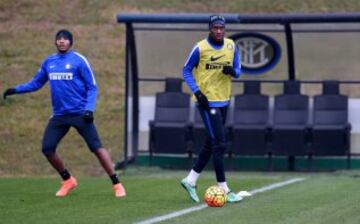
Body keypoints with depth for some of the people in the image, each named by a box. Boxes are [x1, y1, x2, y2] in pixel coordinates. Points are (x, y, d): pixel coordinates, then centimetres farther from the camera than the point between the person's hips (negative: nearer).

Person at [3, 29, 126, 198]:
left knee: (96, 147, -10)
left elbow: (92, 87, -5)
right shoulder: (49, 62, 8)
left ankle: (116, 184, -4)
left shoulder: (79, 60, -6)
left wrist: (89, 109, -17)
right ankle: (68, 180, 19)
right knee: (47, 148, -1)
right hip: (59, 115, 5)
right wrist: (16, 90, 8)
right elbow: (36, 83, 19)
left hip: (80, 113, -5)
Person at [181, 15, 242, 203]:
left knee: (211, 144, 14)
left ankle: (190, 180, 27)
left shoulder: (231, 46, 3)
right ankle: (223, 190, -4)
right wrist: (197, 92, -14)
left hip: (223, 101, 6)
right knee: (219, 145, -9)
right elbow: (186, 71, -3)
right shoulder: (200, 48, -11)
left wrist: (232, 71, -14)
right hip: (207, 102, -6)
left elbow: (237, 71, 10)